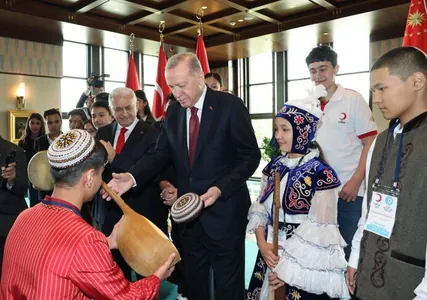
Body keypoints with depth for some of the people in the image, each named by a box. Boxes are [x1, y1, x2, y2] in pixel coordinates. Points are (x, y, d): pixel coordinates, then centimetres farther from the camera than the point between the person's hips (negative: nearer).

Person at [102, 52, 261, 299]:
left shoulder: (230, 106, -11)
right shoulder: (173, 113, 5)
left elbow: (250, 156, -11)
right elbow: (160, 153, 3)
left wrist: (220, 189, -23)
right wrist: (132, 177, -15)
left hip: (224, 212, -5)